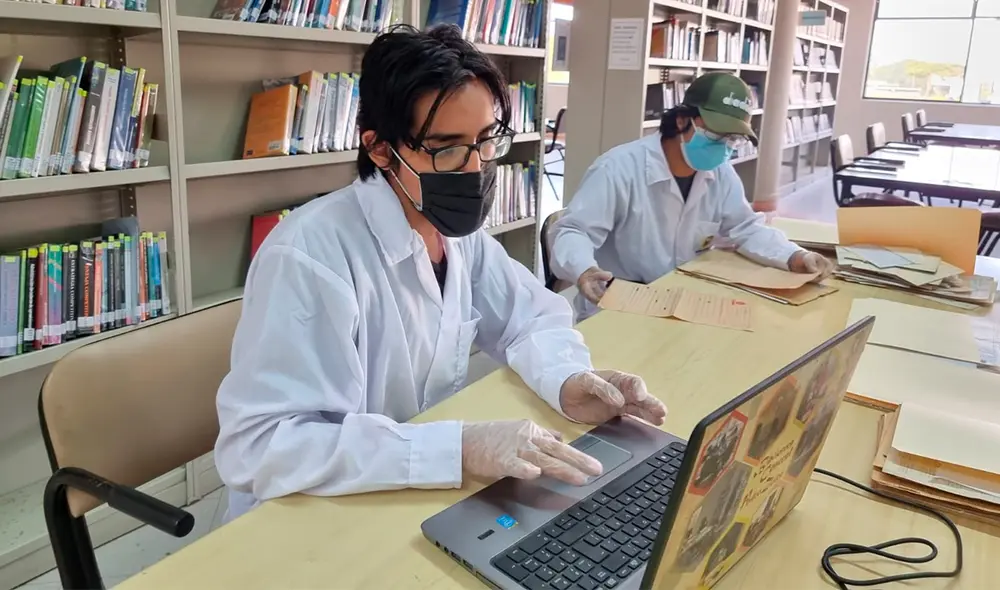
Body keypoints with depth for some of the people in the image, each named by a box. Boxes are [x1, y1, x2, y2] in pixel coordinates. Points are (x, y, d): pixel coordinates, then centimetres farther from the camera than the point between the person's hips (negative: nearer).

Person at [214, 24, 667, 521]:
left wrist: (567, 380, -13)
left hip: (425, 499, 7)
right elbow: (257, 446, -30)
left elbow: (532, 316, 9)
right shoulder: (310, 256, -25)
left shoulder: (459, 231, -2)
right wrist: (459, 446, -36)